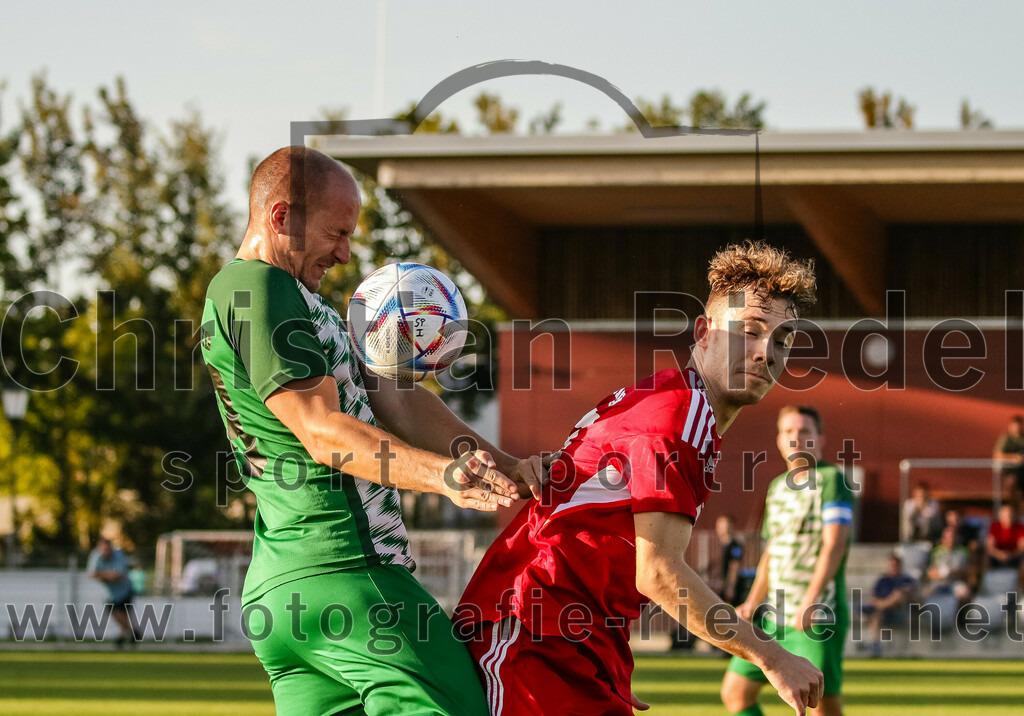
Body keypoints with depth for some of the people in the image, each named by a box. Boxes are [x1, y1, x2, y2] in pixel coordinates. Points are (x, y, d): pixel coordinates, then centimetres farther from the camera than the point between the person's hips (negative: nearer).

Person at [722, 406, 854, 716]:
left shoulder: (831, 480, -6)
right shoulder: (777, 487, 17)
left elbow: (834, 545, -17)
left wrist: (810, 600, -26)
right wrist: (752, 603, 16)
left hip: (819, 614, -8)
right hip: (775, 615, 8)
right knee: (735, 690, 6)